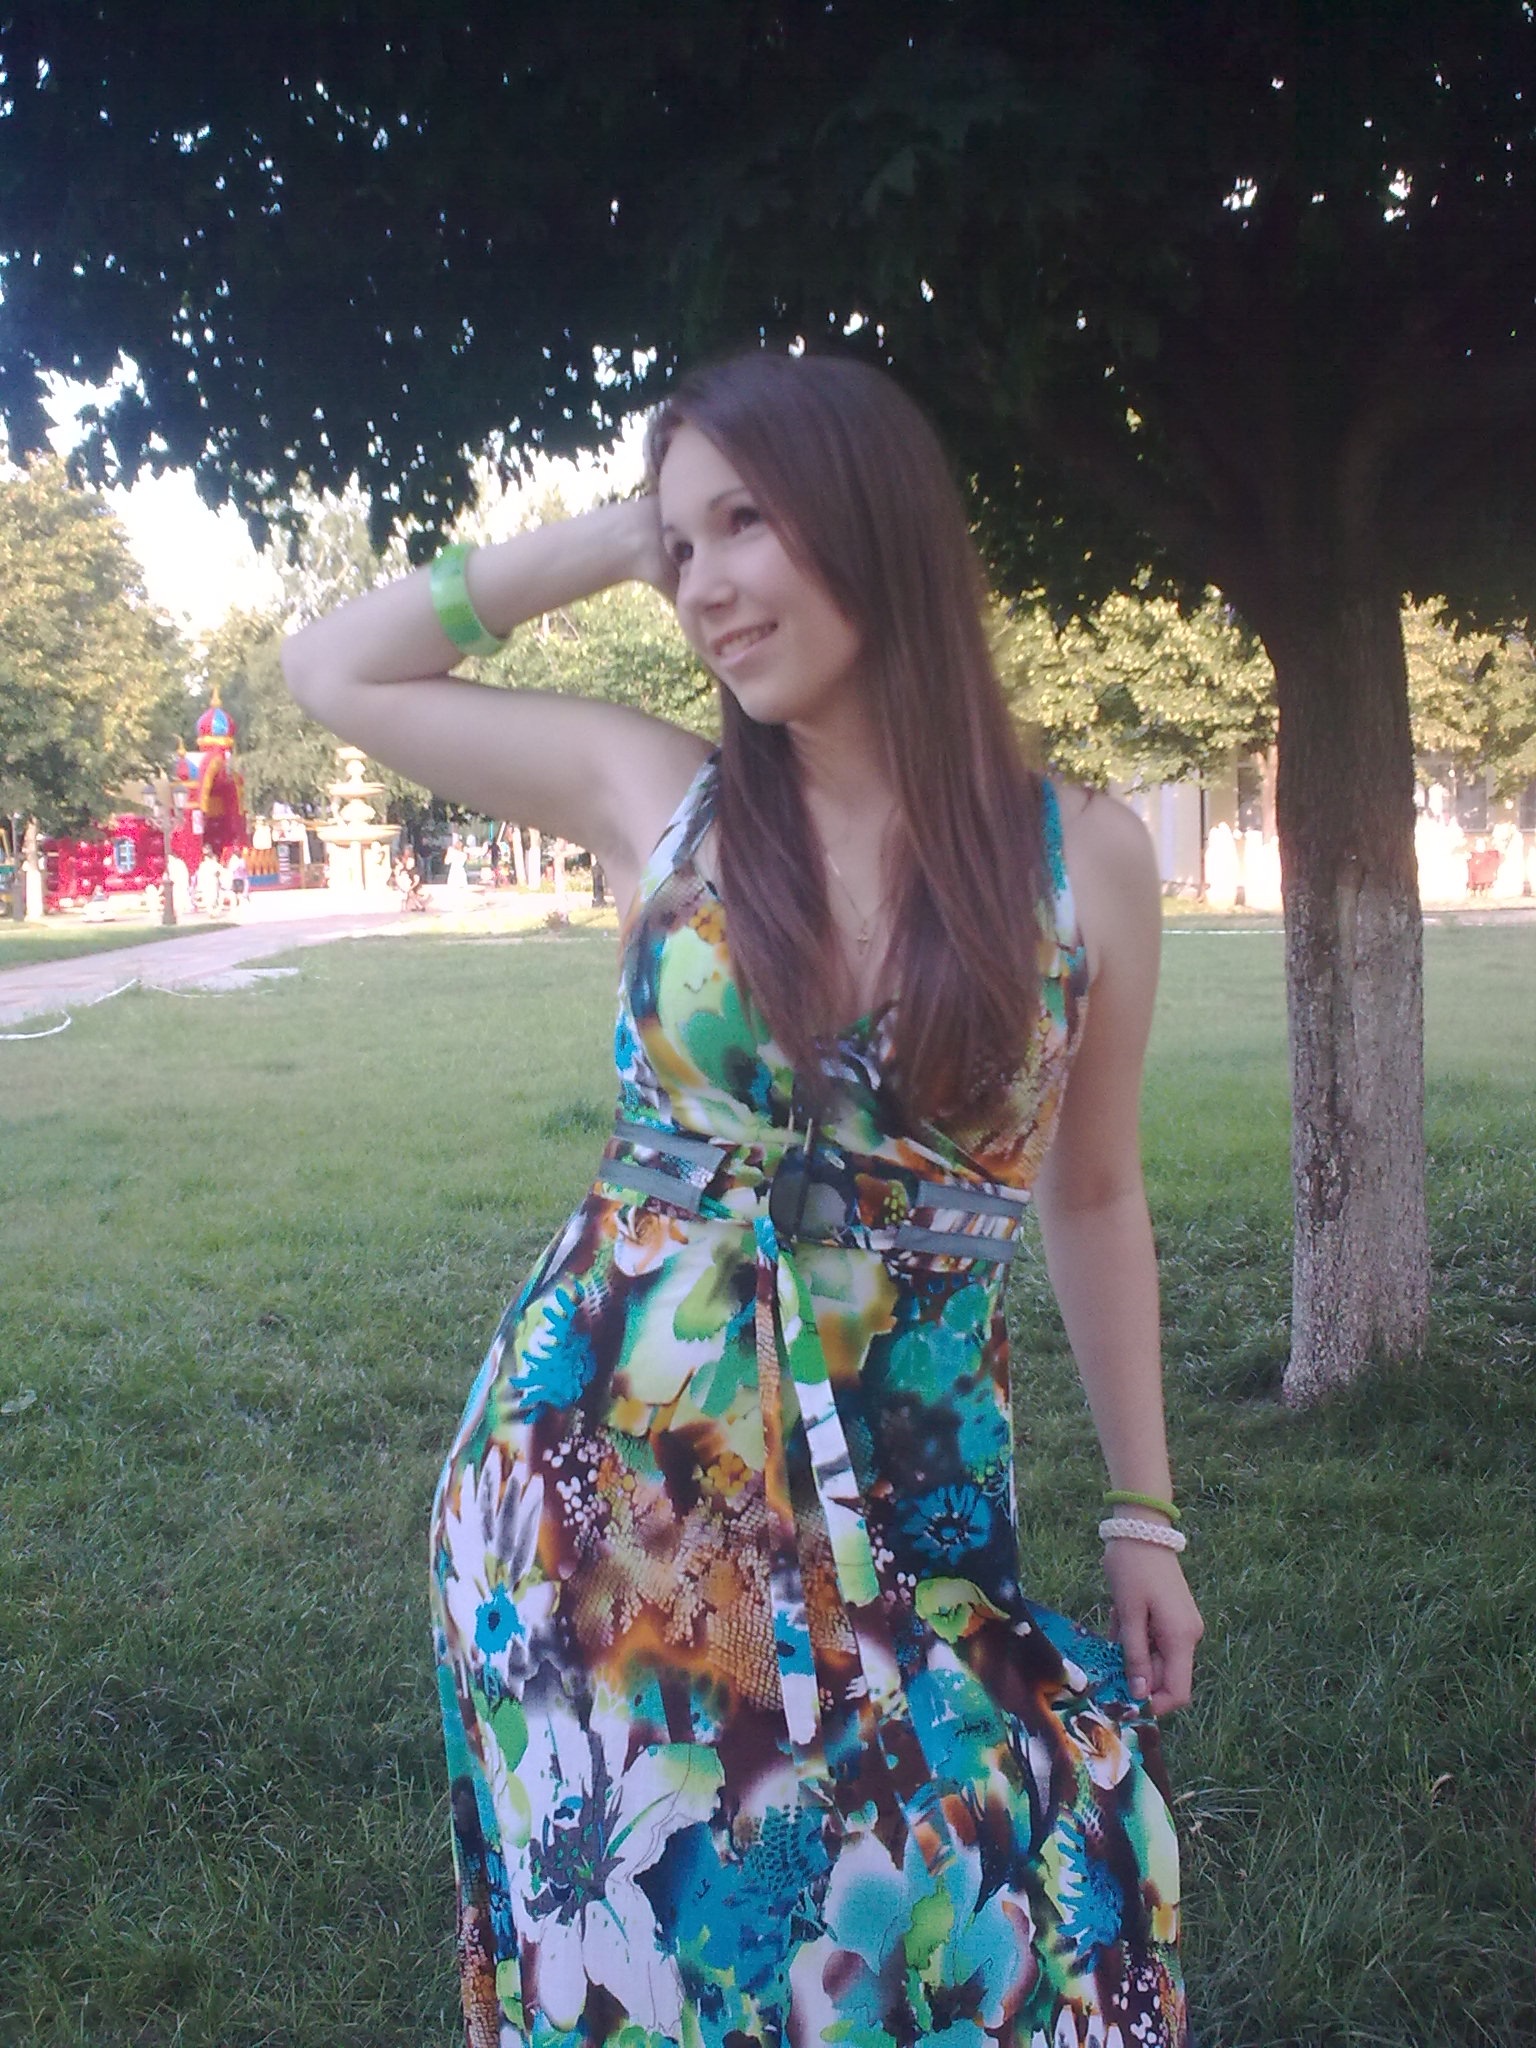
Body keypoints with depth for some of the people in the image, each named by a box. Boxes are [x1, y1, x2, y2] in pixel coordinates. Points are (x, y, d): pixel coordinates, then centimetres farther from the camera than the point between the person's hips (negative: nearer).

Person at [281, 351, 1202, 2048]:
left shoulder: (1082, 857, -2)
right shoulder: (652, 791, -1)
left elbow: (1090, 1191, 9)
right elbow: (333, 671, 8)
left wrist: (1143, 1510, 11)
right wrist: (608, 541, 3)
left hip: (906, 1532, 0)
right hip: (593, 1494, 1)